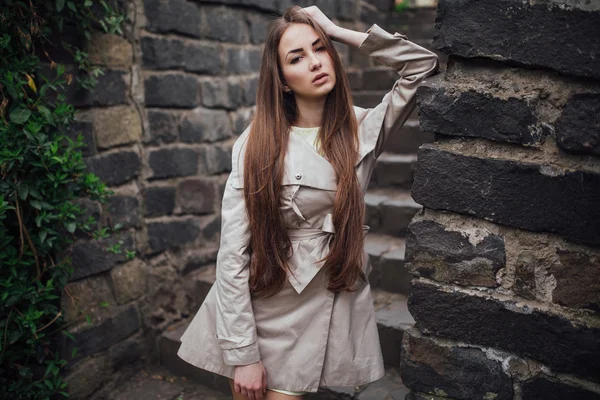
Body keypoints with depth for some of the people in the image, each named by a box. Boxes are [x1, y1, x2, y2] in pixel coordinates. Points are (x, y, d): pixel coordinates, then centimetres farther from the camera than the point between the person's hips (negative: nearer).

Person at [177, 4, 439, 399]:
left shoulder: (362, 129, -2)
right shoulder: (257, 144, -9)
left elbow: (424, 64, -9)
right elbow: (233, 252, -11)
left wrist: (339, 32, -8)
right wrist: (243, 353, -13)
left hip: (322, 312, 1)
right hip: (256, 311, 0)